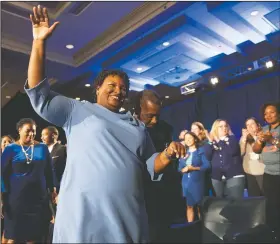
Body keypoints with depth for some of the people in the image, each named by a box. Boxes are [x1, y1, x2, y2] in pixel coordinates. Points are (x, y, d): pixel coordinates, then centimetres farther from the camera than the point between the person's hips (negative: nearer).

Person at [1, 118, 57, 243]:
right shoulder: (11, 149, -3)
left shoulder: (42, 148, 2)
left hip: (39, 197, 2)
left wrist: (53, 191, 7)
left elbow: (49, 171, 8)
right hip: (17, 198, -2)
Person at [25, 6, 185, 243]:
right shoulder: (78, 111, 7)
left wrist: (168, 154, -4)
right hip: (83, 215, -3)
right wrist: (39, 42, -7)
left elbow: (150, 165, 17)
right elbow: (39, 94, -2)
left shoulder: (137, 125, 18)